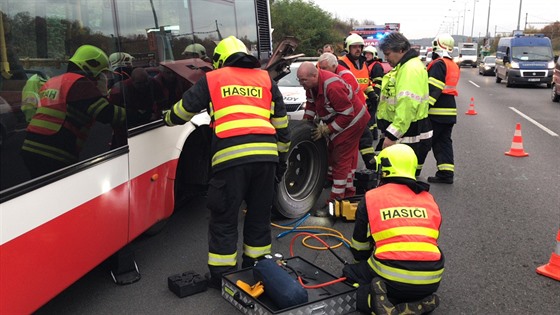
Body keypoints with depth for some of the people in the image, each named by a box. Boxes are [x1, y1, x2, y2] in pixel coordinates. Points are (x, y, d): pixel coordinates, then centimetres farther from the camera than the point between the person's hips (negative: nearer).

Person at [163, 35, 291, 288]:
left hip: (231, 156, -3)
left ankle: (222, 275, 17)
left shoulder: (212, 79, 15)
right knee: (259, 215, 18)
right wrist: (282, 157, 29)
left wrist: (168, 120, 43)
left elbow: (184, 109, 21)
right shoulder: (265, 79, 22)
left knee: (224, 218, 10)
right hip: (265, 154, 3)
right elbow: (281, 123, 20)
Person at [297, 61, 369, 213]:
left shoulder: (332, 87, -34)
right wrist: (306, 121, -2)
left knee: (341, 161, -9)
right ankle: (348, 193, 32)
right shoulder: (312, 82, -7)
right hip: (339, 121, 10)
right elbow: (311, 102, 9)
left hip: (352, 121, -10)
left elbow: (347, 115, -30)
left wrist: (326, 130, -25)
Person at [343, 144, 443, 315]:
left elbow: (359, 247, 14)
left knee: (351, 271, 23)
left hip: (390, 277, -3)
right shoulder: (429, 199, 13)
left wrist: (365, 263, 36)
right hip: (429, 281, 4)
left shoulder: (371, 198, 3)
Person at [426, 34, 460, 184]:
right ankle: (446, 172, 6)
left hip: (437, 111, -8)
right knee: (445, 141, 9)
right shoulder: (454, 66, 17)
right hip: (450, 110, 8)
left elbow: (433, 89, -20)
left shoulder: (438, 64, -12)